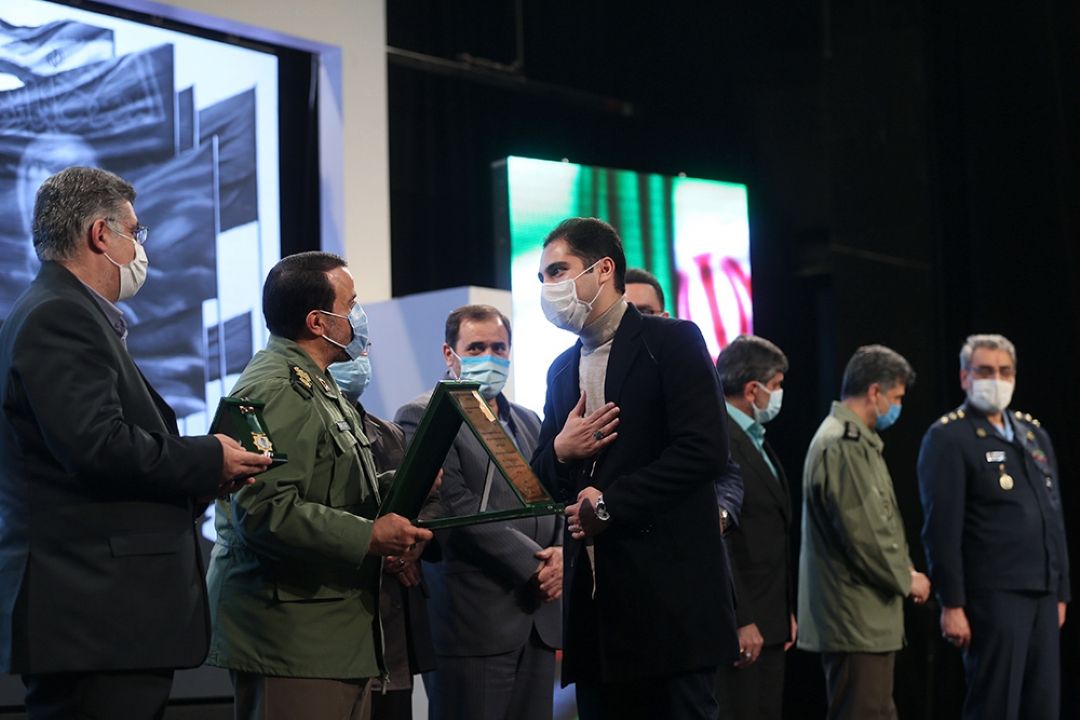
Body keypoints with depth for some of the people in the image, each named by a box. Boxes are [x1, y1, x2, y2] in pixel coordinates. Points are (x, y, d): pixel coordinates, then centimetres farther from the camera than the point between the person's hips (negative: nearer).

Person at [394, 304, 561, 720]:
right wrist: (532, 565, -13)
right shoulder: (422, 416, -3)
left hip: (538, 621, 6)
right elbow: (456, 507, -12)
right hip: (473, 619, -6)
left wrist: (560, 553, -5)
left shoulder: (527, 422, 20)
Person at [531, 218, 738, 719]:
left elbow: (706, 449, -15)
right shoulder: (562, 369, 18)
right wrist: (559, 452, -3)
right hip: (594, 592, 7)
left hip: (667, 592, -7)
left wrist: (610, 503, -13)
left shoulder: (672, 342, -3)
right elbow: (542, 482, 21)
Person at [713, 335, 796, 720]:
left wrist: (787, 612, 18)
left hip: (771, 625, 10)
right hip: (740, 627, -10)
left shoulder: (756, 441, 18)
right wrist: (740, 621, -21)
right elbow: (717, 539, -20)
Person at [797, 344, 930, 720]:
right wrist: (906, 579, -8)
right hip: (856, 622, -11)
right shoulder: (842, 446, -18)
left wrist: (904, 569, 9)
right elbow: (863, 535, -22)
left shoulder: (856, 440, 16)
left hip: (870, 619, 11)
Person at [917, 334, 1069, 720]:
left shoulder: (1034, 433, 16)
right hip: (993, 597, -7)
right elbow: (941, 529, -12)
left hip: (1042, 595, 7)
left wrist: (1060, 593, 15)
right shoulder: (948, 438, -7)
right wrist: (952, 605, -16)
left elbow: (1054, 518, 18)